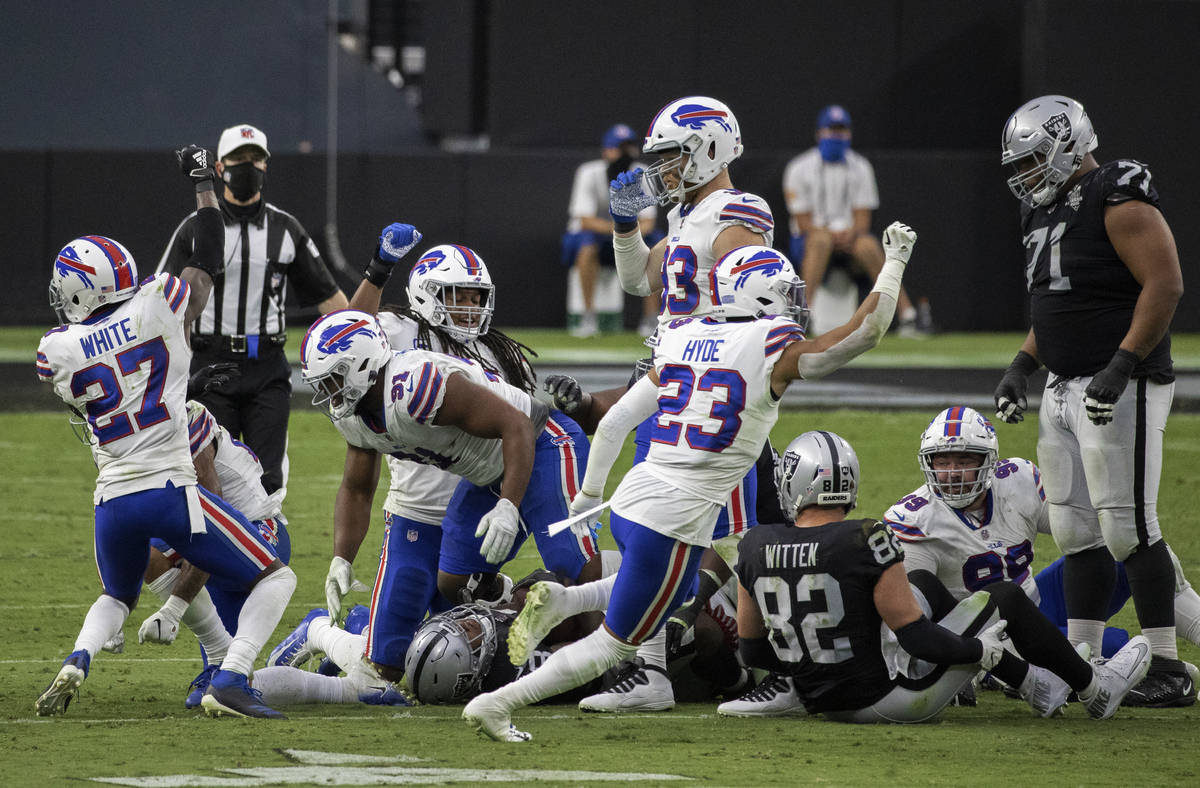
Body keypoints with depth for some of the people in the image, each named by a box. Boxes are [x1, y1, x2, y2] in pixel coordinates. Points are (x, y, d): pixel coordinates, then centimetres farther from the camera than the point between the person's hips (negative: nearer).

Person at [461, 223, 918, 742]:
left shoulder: (681, 340, 9)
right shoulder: (775, 353, -9)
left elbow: (614, 422, 13)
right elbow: (865, 332, -1)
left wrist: (589, 494, 25)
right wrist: (894, 262, 11)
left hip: (630, 501, 7)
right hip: (677, 522, -7)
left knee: (673, 595, 33)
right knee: (616, 643, 6)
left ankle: (558, 601, 13)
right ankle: (496, 705, 0)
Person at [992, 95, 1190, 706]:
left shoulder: (1118, 202, -12)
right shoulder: (1046, 212, 17)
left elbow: (1165, 285, -19)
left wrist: (1120, 367, -23)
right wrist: (1022, 365, 15)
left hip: (1119, 389, -9)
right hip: (1065, 391, 9)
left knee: (1127, 528, -10)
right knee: (1076, 533, 9)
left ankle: (1168, 670, -5)